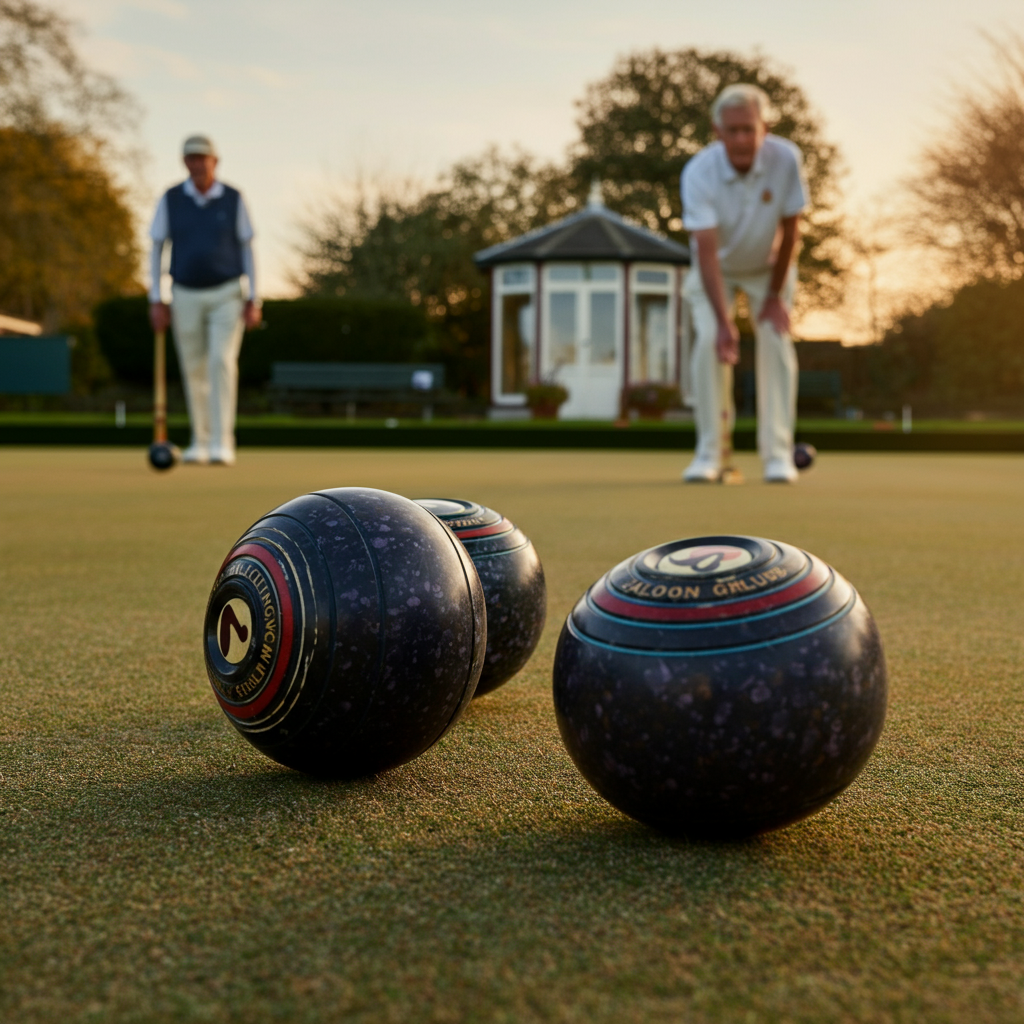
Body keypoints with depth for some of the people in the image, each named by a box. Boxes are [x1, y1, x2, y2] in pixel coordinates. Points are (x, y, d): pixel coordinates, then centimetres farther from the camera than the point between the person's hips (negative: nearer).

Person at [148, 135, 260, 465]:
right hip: (186, 297, 2)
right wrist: (156, 301, -6)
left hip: (227, 294, -2)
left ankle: (222, 444, -18)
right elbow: (157, 250, 2)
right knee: (194, 372, 7)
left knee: (222, 364, -18)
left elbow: (247, 250, 0)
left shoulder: (234, 199, -3)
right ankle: (201, 442, 23)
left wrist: (253, 301, -7)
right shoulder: (170, 199, -1)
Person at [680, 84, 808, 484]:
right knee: (710, 341, -18)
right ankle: (710, 451, -9)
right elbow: (707, 250, -35)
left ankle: (777, 452, -7)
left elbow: (789, 228, -15)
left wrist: (776, 294, -10)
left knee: (776, 342, -12)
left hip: (768, 266, 1)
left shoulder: (786, 158, -26)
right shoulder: (698, 173, -31)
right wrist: (723, 321, -42)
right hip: (717, 268, -1)